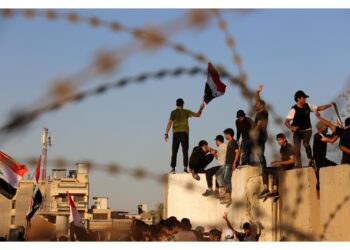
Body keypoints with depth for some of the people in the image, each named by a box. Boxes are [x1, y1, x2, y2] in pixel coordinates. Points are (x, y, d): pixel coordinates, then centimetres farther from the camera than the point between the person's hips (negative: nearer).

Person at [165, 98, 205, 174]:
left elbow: (169, 123, -6)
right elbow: (197, 115, 5)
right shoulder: (186, 112, 5)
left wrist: (166, 133, -6)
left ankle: (173, 168, -4)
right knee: (185, 151, 2)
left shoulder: (173, 112, 2)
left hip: (176, 133, 0)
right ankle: (185, 167, -6)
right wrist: (200, 109, 20)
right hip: (184, 133, 0)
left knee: (174, 151, 2)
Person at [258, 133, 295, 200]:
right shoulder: (281, 149, 17)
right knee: (265, 170, -2)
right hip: (282, 167, 9)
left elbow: (292, 160, -16)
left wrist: (280, 162, -19)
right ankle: (265, 189, -14)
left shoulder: (289, 147, -7)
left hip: (288, 167, -9)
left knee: (275, 171, -35)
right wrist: (276, 162, 3)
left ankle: (275, 191, -40)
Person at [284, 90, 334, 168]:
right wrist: (291, 127, -42)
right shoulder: (294, 109, -16)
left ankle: (311, 160, -11)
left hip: (307, 130, 2)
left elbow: (319, 108, 11)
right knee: (296, 147, -9)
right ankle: (299, 163, 4)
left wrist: (329, 105, 1)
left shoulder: (307, 106, 0)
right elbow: (286, 122, -22)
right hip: (297, 131, -2)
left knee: (306, 143, -22)